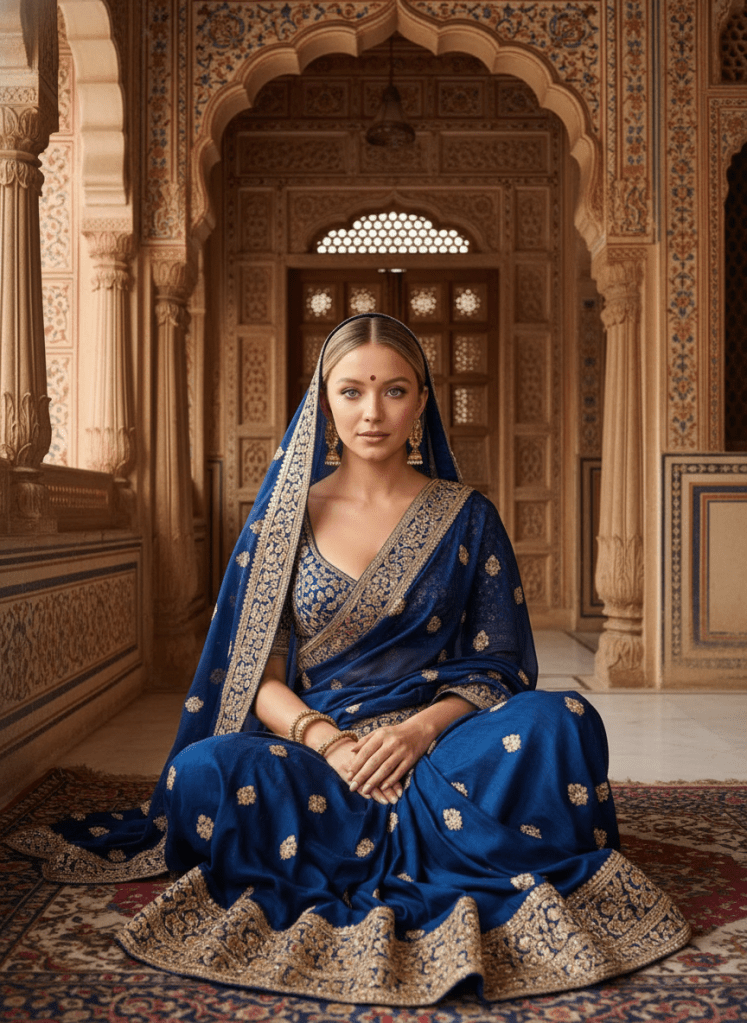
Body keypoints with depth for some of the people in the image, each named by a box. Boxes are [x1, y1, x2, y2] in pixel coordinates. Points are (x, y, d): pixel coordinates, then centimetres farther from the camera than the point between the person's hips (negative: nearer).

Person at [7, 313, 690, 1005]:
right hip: (313, 751, 0)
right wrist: (331, 742, -16)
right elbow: (258, 674, 4)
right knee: (206, 772, -31)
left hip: (440, 746, 0)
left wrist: (420, 730, -16)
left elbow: (496, 665, 4)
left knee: (561, 723, -29)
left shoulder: (464, 517, 7)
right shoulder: (287, 515, 8)